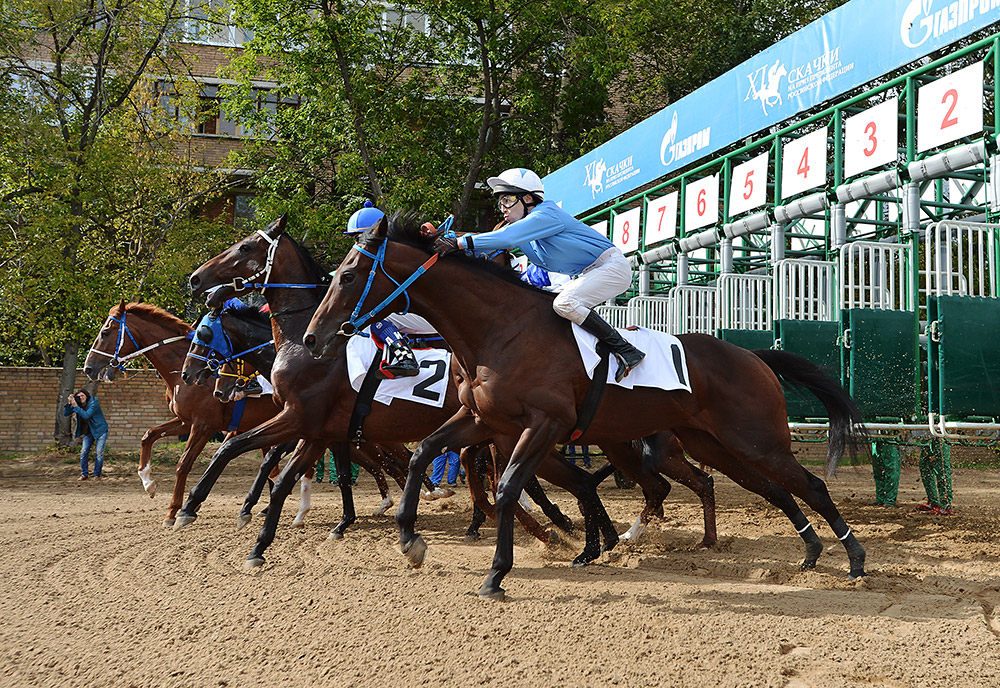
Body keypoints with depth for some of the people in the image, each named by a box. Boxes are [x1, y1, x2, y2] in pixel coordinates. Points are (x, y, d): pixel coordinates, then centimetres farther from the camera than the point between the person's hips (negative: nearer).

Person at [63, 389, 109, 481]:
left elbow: (86, 415, -33)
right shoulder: (77, 404, -4)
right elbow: (65, 413, -7)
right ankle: (84, 474, 9)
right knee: (84, 452, -2)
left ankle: (97, 474, 1)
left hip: (100, 430, -5)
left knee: (99, 452, -10)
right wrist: (68, 403, -23)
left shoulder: (94, 403, -21)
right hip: (88, 431, 5)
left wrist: (75, 406, -36)